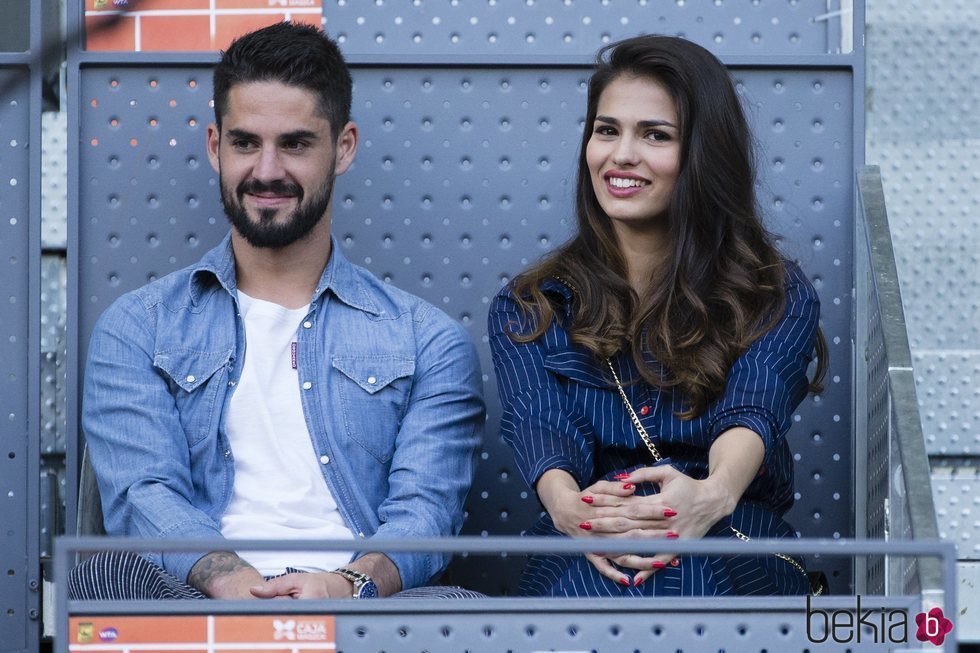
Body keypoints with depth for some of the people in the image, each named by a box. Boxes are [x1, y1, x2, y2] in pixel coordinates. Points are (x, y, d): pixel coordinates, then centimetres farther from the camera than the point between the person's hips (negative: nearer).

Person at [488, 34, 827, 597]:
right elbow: (541, 427, -4)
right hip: (580, 552, 0)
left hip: (733, 543, 0)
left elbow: (752, 414, -9)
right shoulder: (529, 310, 17)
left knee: (683, 576, -41)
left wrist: (713, 494, -36)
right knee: (600, 583, -41)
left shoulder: (778, 299, 12)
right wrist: (567, 504, -31)